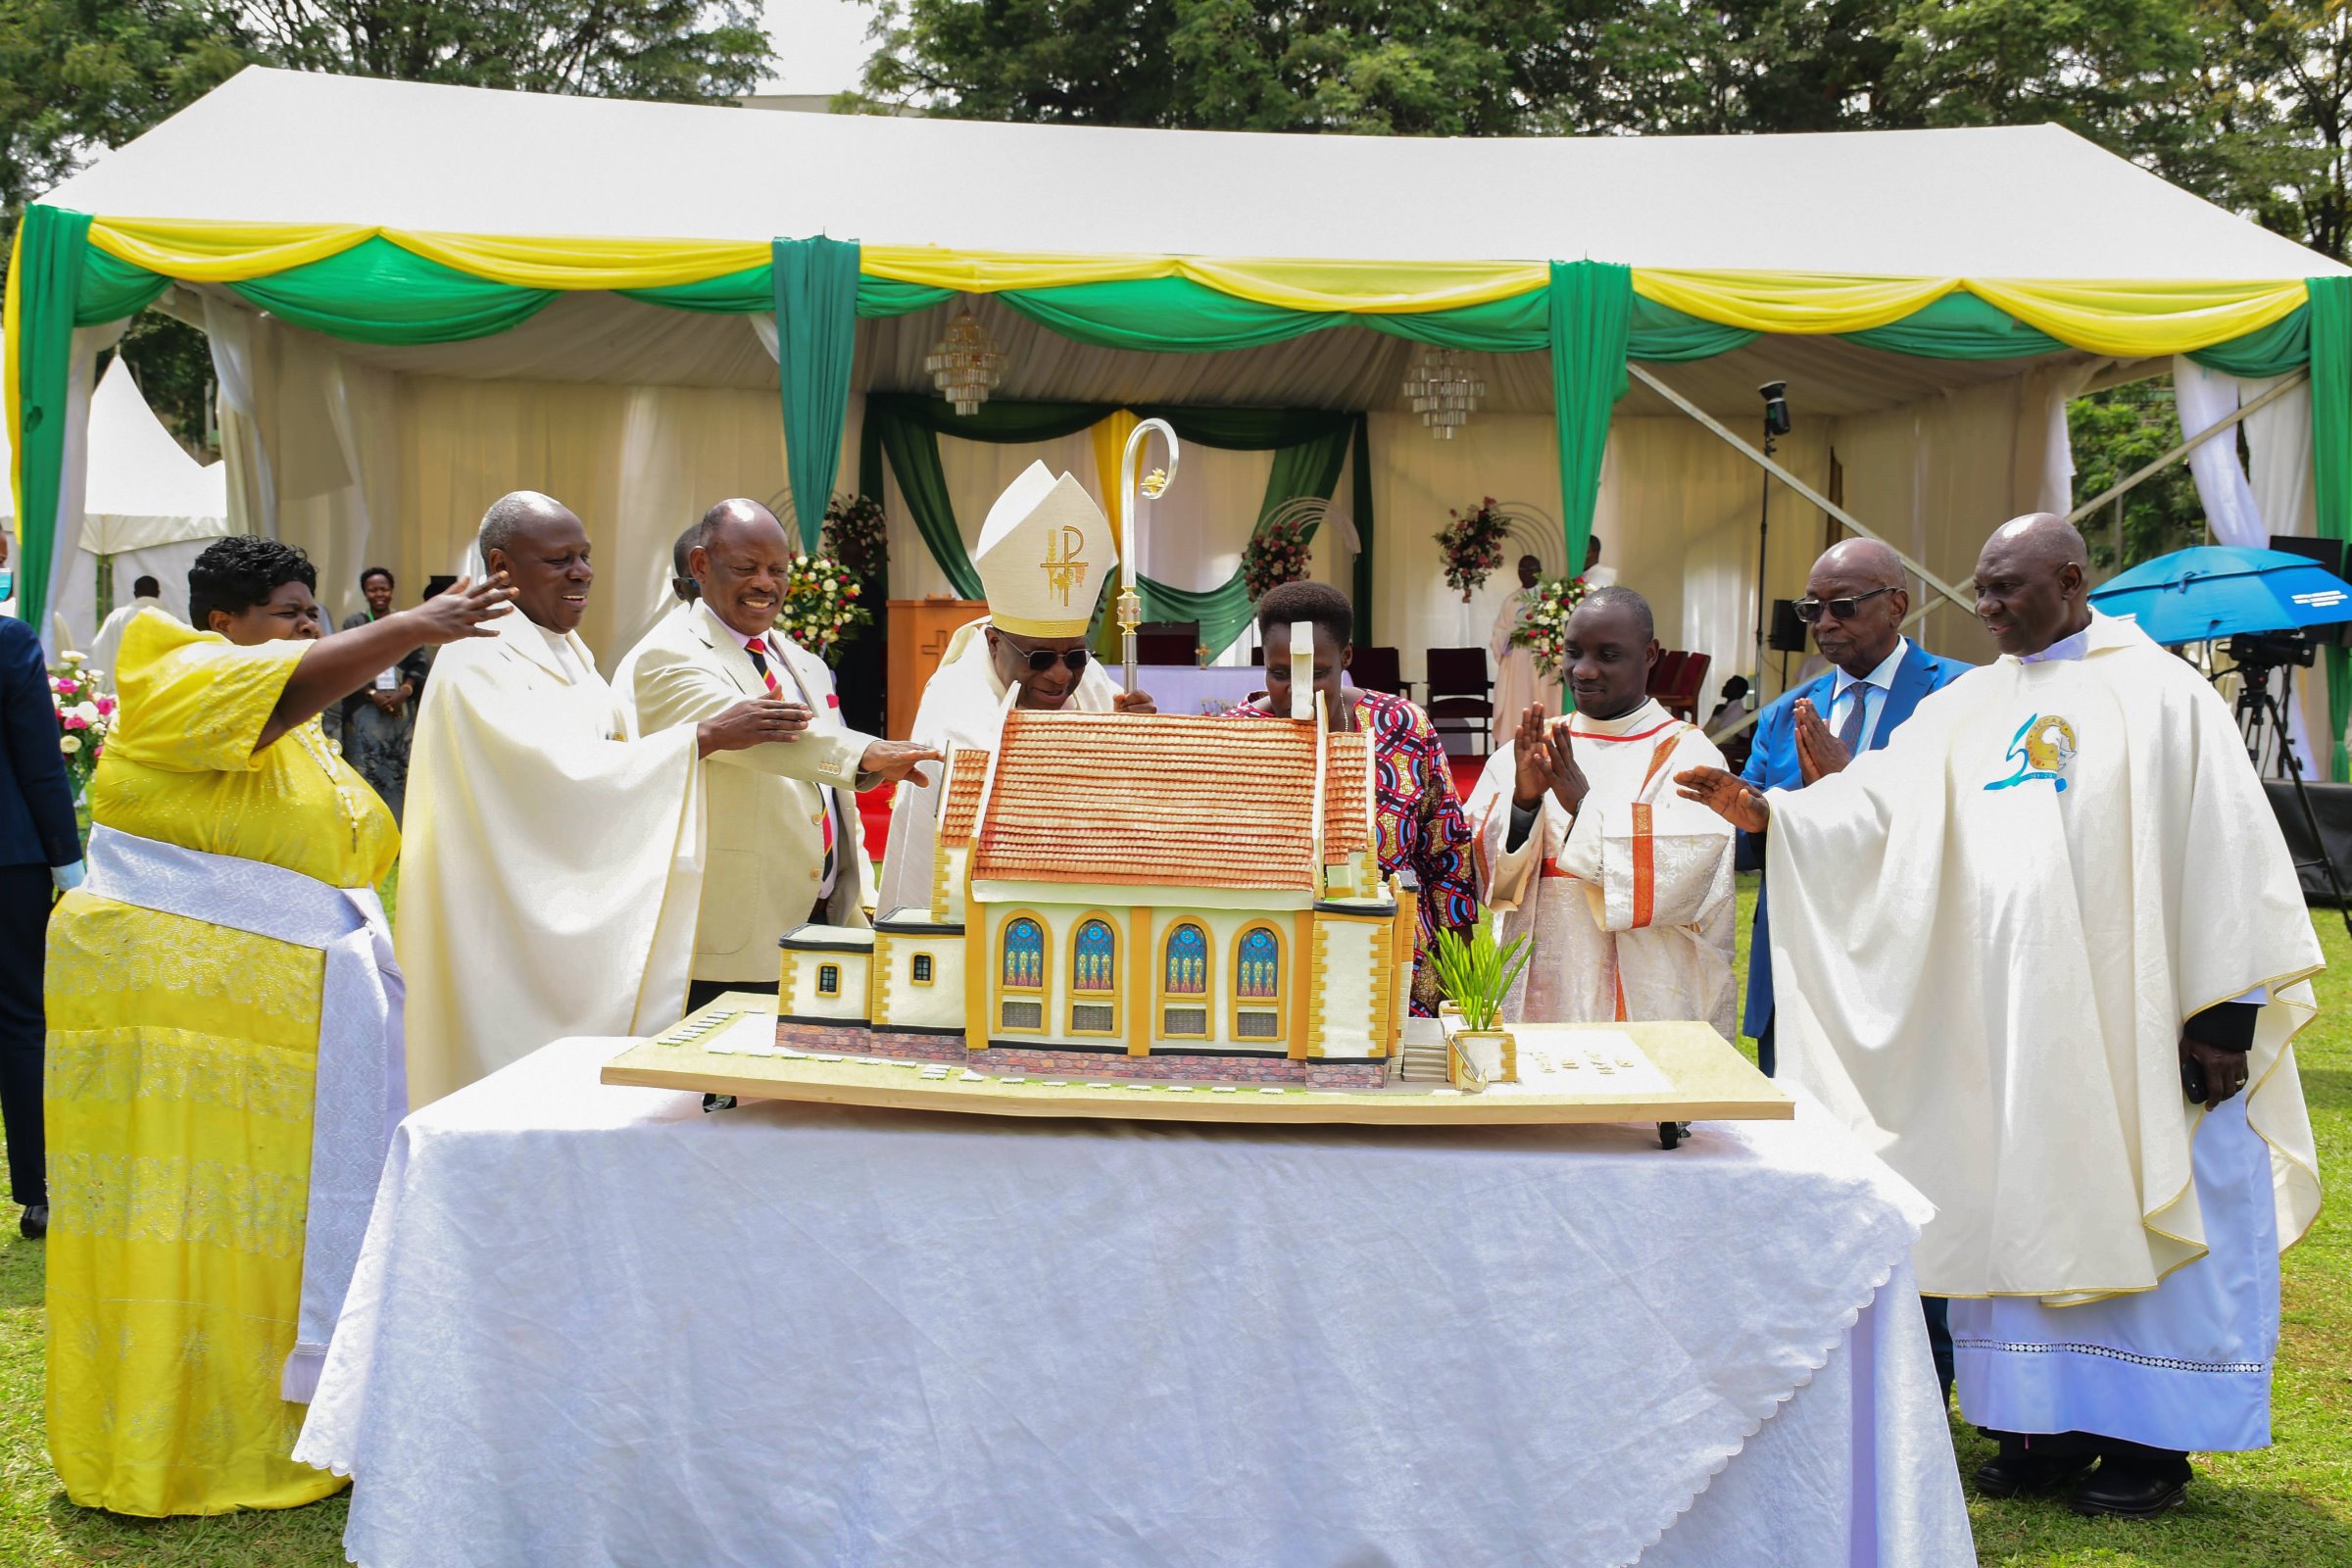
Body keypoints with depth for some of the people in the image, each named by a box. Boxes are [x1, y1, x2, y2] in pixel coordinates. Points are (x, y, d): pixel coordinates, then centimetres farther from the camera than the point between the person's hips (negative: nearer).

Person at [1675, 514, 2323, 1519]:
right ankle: (2056, 1424, 19)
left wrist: (2223, 1013, -11)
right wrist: (1768, 812, -14)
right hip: (2005, 1014, 5)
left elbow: (2223, 853, -8)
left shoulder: (2158, 693, -5)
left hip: (2128, 1012, -5)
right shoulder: (1969, 707, 10)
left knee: (2142, 1214, 2)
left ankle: (2151, 1442, 14)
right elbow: (1879, 804, 2)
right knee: (2025, 1213, 8)